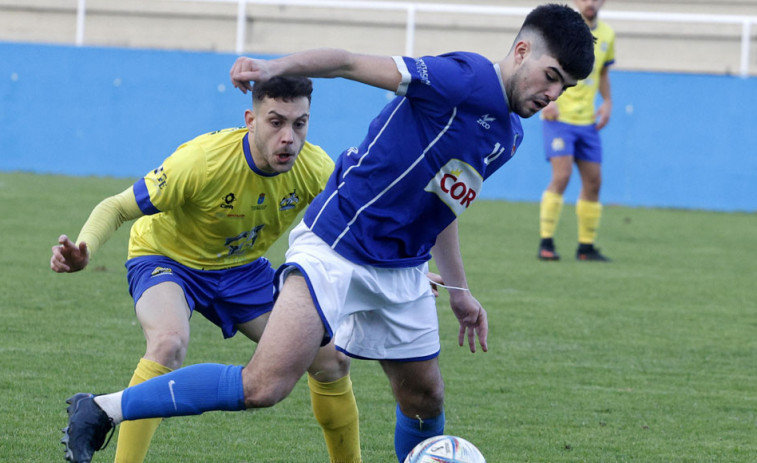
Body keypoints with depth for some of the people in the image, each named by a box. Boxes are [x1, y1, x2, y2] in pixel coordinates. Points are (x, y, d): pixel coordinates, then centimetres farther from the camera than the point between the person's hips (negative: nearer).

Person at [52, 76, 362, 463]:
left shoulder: (315, 169, -21)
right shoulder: (202, 161, -35)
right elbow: (116, 208, -28)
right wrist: (82, 250, -47)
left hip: (242, 269, 5)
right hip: (166, 258, -5)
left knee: (330, 358, -2)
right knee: (169, 343, -37)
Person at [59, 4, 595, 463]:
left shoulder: (509, 135, 11)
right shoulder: (467, 79, -16)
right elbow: (350, 62, -19)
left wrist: (459, 290, 28)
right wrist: (277, 67, -35)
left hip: (403, 273, 9)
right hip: (335, 249, -9)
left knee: (425, 401, 11)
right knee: (264, 386, -20)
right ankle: (103, 409, -12)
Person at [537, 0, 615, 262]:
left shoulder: (607, 35, 9)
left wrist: (607, 102, 9)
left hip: (587, 121, 6)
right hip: (559, 116, -6)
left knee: (593, 181, 5)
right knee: (562, 176, -17)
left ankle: (586, 247, 15)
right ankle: (546, 243, -12)